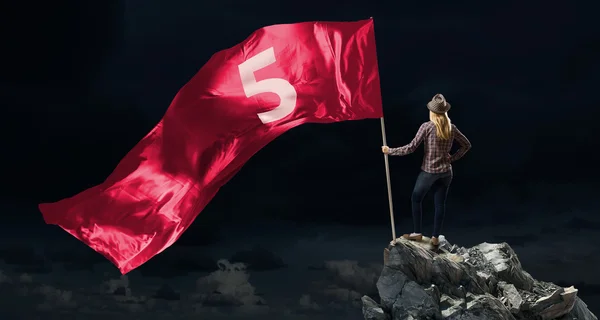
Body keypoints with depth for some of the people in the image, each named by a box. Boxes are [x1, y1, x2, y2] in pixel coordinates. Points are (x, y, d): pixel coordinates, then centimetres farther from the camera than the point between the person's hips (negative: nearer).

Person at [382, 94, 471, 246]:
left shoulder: (427, 127, -13)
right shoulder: (451, 128, 1)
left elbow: (411, 148, -16)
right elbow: (466, 145, 11)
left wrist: (390, 151, -7)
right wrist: (452, 158, 13)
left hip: (428, 171, -4)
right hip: (446, 172, 4)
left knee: (416, 199, 13)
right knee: (440, 203, 9)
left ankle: (417, 233, 14)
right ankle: (435, 237, 11)